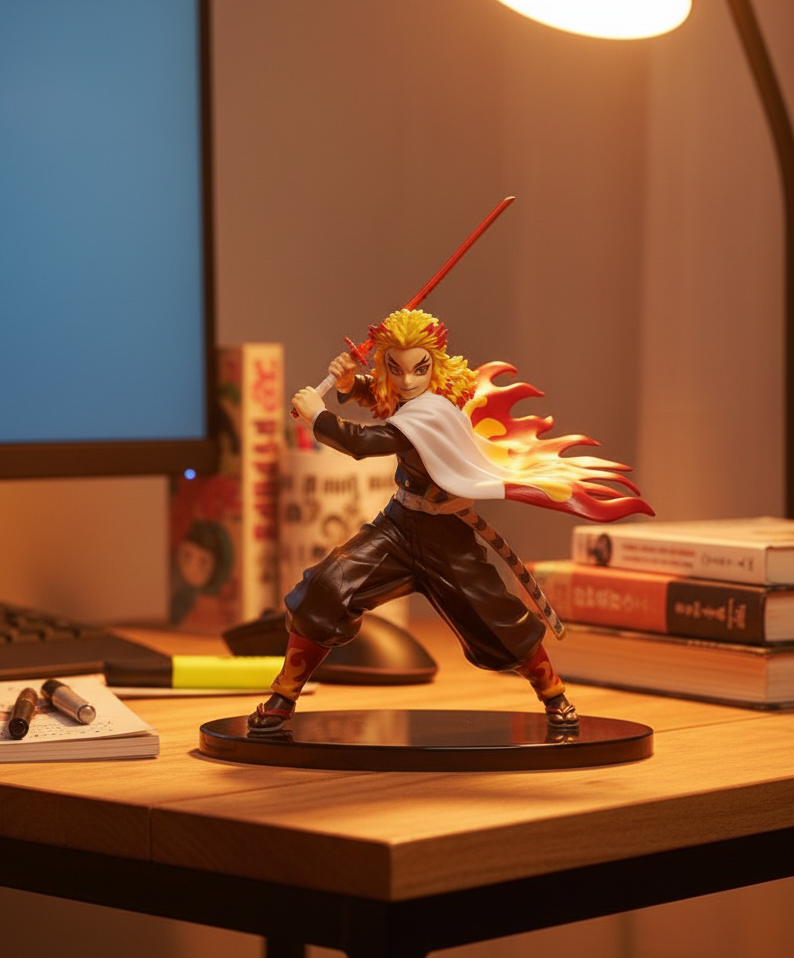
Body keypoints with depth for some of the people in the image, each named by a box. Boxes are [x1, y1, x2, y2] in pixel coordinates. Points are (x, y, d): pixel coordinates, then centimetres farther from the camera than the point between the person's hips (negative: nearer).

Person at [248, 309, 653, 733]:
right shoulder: (409, 395, -7)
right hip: (398, 525, 6)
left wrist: (316, 415, -22)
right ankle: (282, 700, -2)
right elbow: (381, 397, 17)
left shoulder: (431, 410, -29)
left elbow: (363, 442, -37)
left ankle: (554, 697, 32)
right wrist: (349, 384, -6)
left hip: (444, 538, -6)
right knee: (323, 592, -14)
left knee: (501, 626, 3)